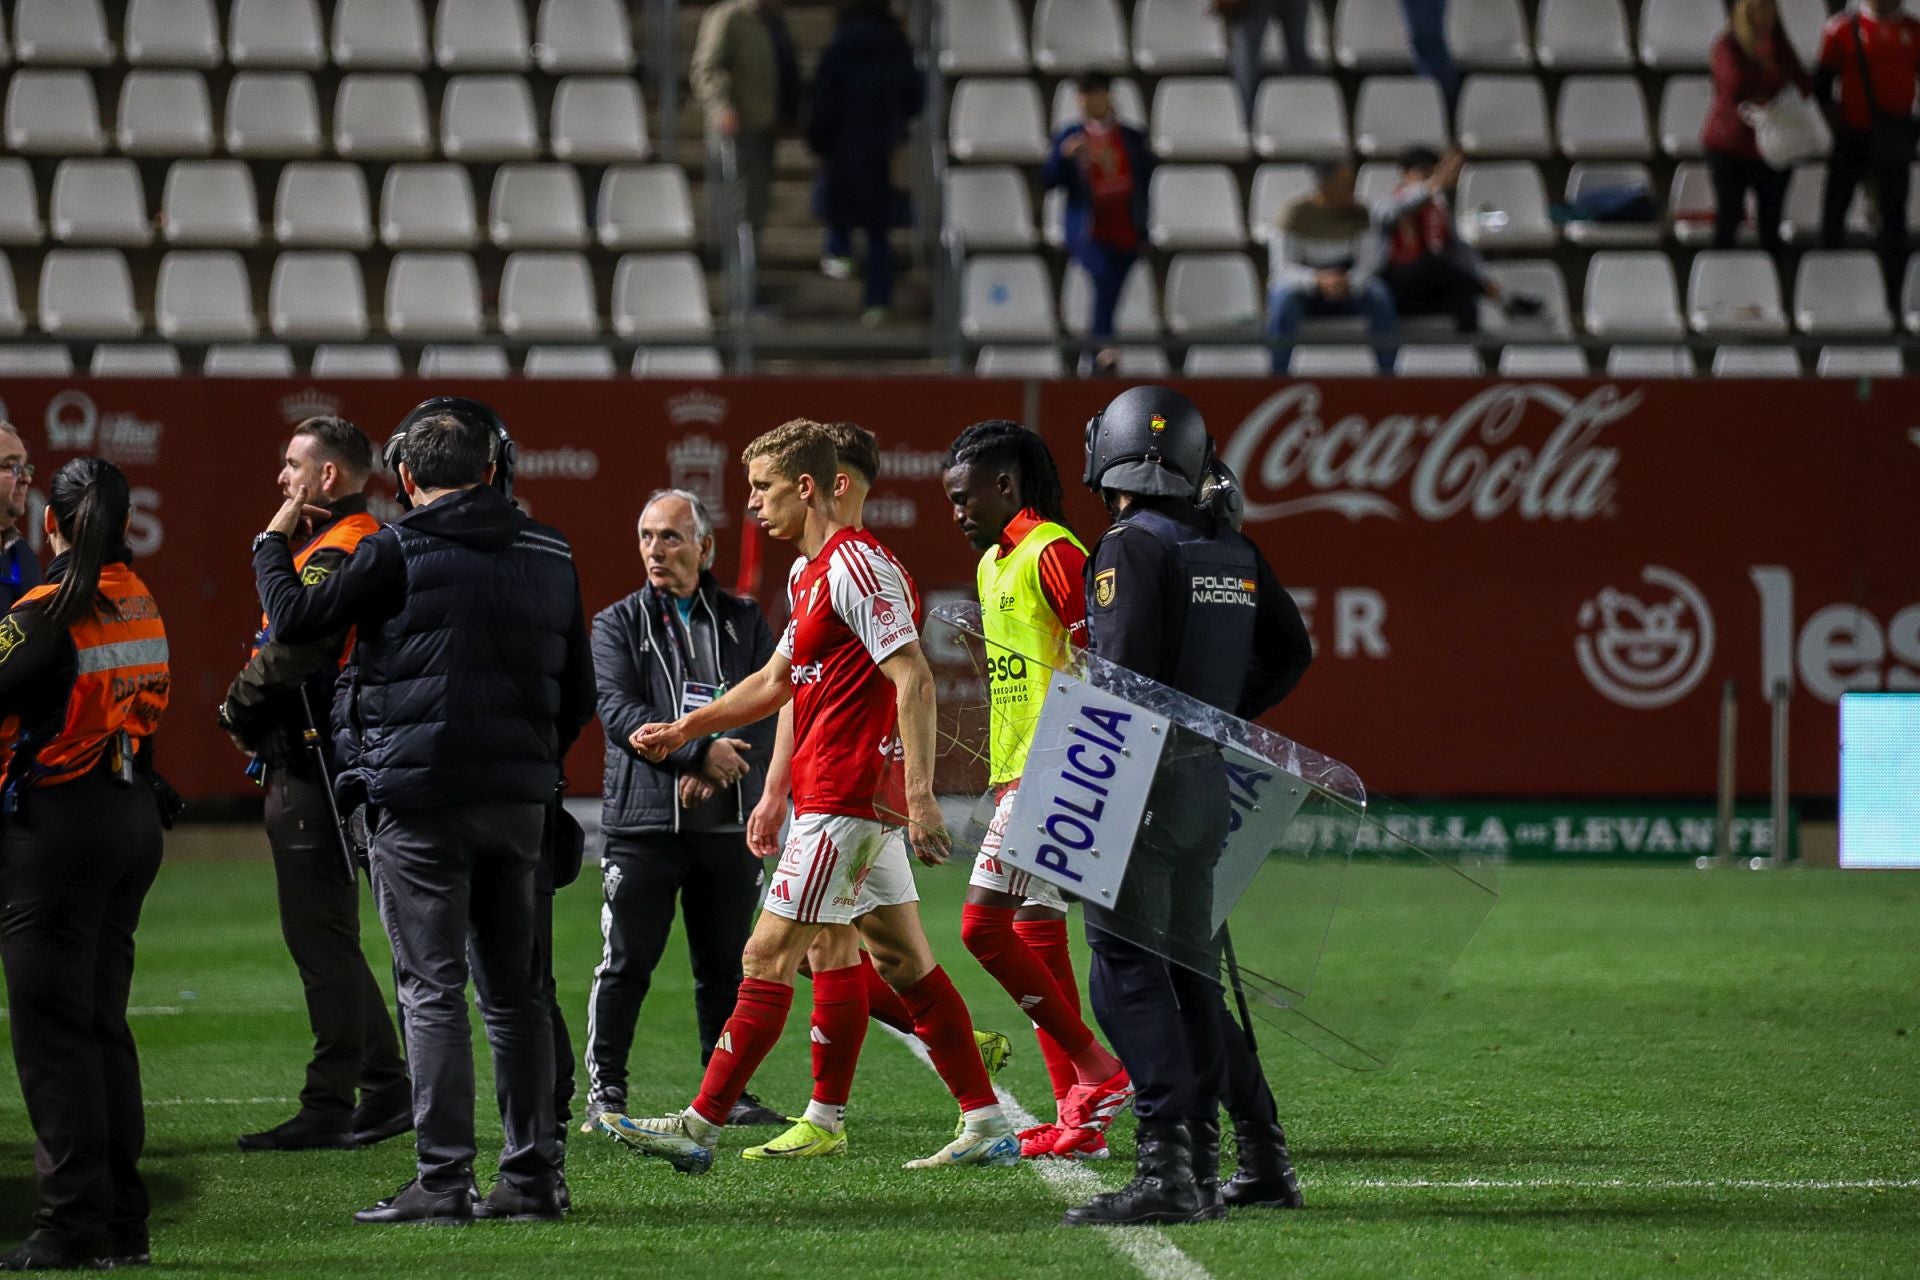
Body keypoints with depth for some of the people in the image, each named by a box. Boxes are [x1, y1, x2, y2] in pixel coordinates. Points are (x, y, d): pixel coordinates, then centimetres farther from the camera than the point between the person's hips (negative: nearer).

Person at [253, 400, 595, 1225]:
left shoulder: (397, 553, -8)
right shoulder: (550, 557, 9)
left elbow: (295, 619, -1)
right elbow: (578, 693, 14)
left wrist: (274, 542, 16)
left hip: (419, 797, -5)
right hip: (518, 801, 5)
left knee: (432, 990, -4)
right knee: (515, 989, 12)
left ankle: (443, 1181, -7)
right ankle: (534, 1175, 11)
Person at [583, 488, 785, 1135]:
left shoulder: (743, 621, 12)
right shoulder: (618, 624, 7)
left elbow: (767, 710, 2)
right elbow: (619, 711, -7)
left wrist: (711, 774, -13)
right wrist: (701, 752, -18)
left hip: (729, 820, 2)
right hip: (643, 820, -2)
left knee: (726, 965, 7)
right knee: (627, 962, -5)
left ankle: (729, 1090, 15)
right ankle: (605, 1092, 1)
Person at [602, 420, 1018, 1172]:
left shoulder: (855, 565, -14)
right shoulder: (809, 574, 17)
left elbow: (913, 678, -20)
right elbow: (777, 681, 30)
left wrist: (919, 795, -25)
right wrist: (684, 730, 28)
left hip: (846, 801, -10)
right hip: (865, 802, 10)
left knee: (769, 955, -7)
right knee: (904, 961, 10)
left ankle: (698, 1128, -5)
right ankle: (986, 1124, 11)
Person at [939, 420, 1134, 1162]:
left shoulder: (1051, 554, -12)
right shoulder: (993, 563, 19)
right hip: (1018, 775, 10)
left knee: (983, 924, -14)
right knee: (1037, 936, 7)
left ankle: (1098, 1071, -9)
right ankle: (1078, 1121, 8)